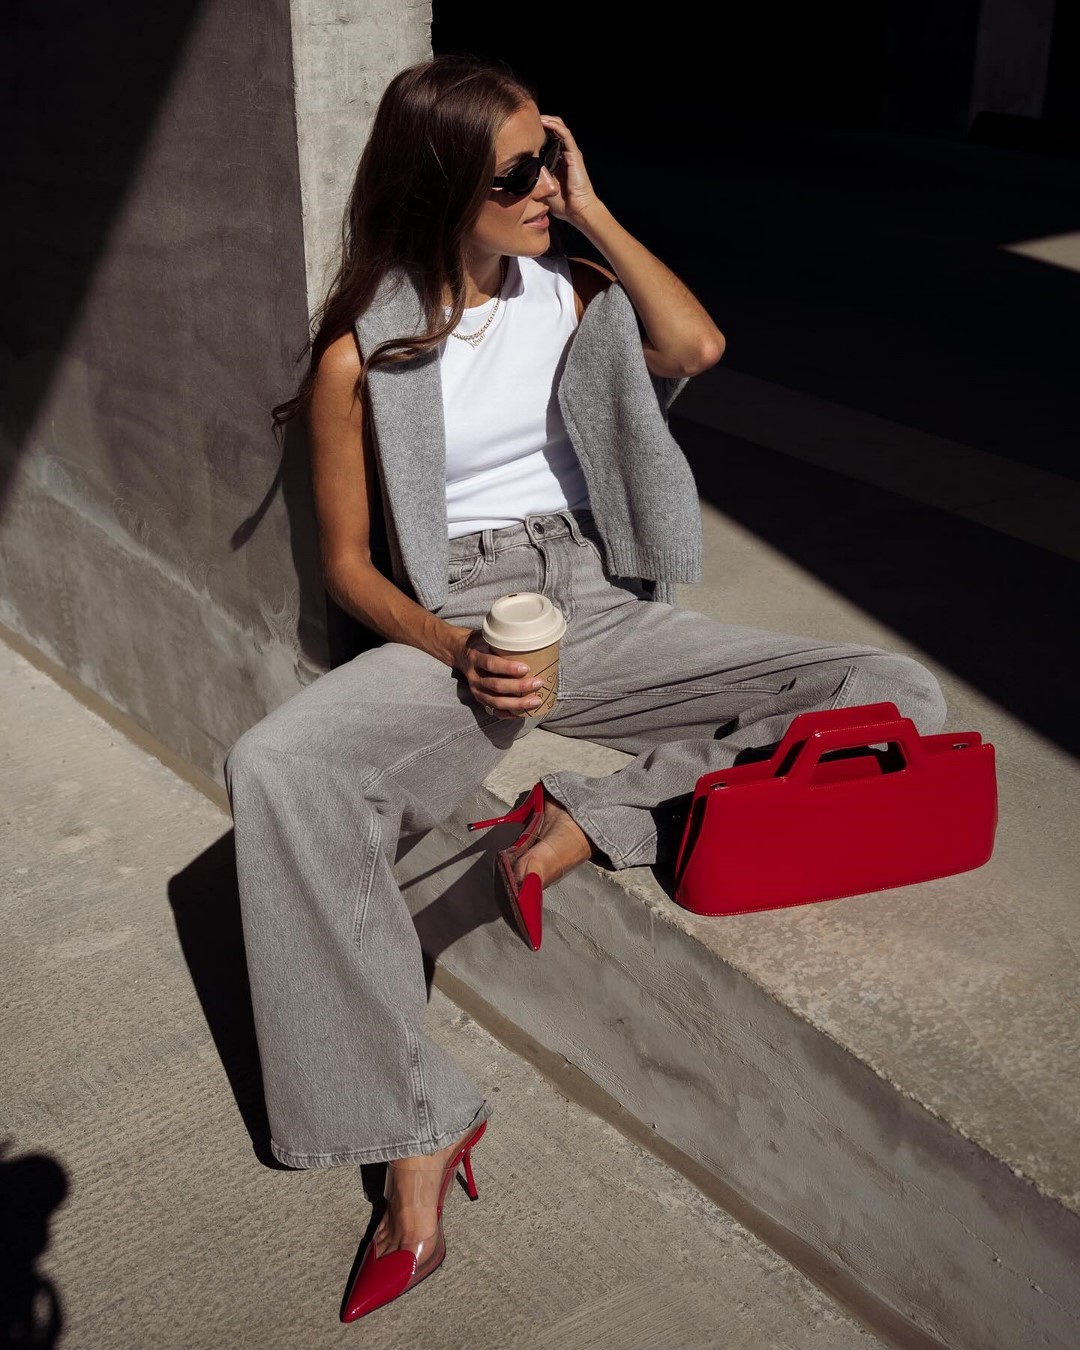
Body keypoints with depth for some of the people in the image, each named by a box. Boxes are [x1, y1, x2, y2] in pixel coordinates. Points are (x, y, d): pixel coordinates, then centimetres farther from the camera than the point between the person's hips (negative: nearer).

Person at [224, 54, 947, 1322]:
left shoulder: (569, 292, 10)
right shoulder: (360, 354, 1)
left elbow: (695, 345, -11)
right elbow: (348, 561, 2)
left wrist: (592, 213, -4)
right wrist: (455, 652, -16)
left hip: (604, 606, 3)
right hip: (454, 626, -2)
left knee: (900, 697, -15)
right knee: (273, 768, -34)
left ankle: (598, 813, -23)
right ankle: (414, 1131, -26)